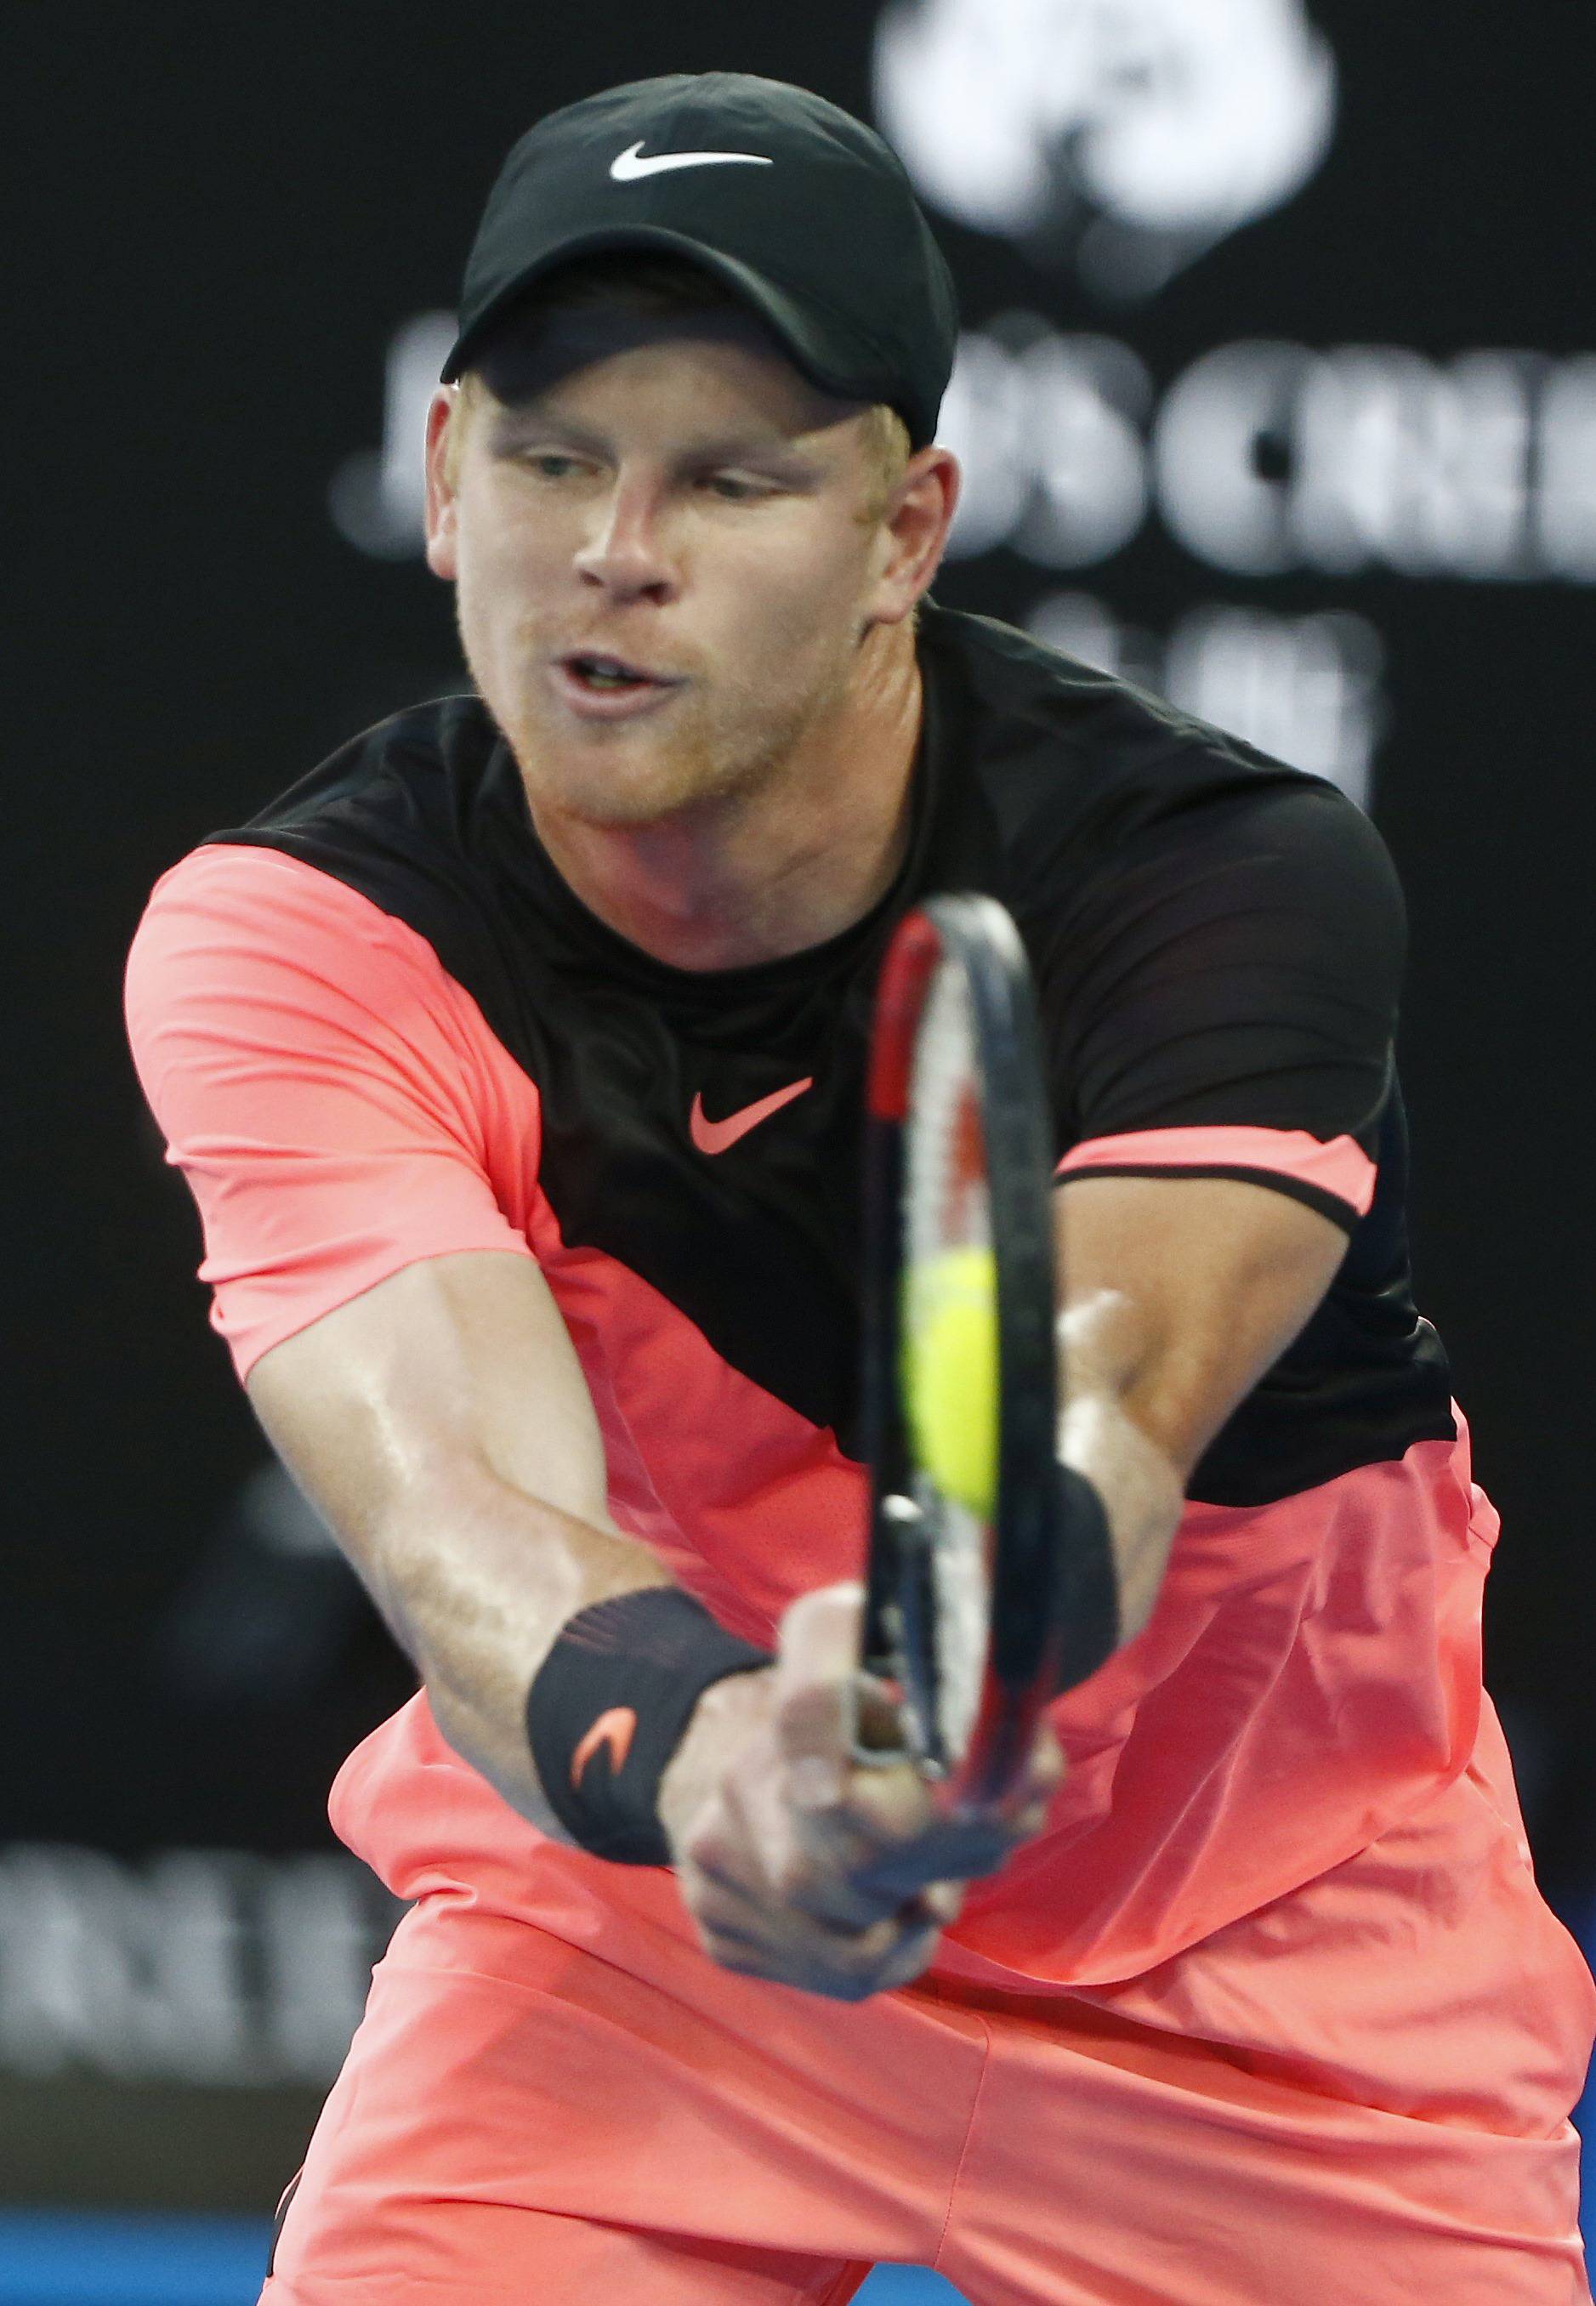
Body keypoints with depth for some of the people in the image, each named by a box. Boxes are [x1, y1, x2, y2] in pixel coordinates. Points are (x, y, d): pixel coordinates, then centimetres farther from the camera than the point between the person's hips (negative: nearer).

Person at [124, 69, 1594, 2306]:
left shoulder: (1233, 879, -24)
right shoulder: (292, 943, -20)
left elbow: (1101, 1427, -41)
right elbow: (458, 1494, -36)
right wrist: (685, 1752, -59)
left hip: (1274, 1958, 0)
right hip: (623, 1905, 0)